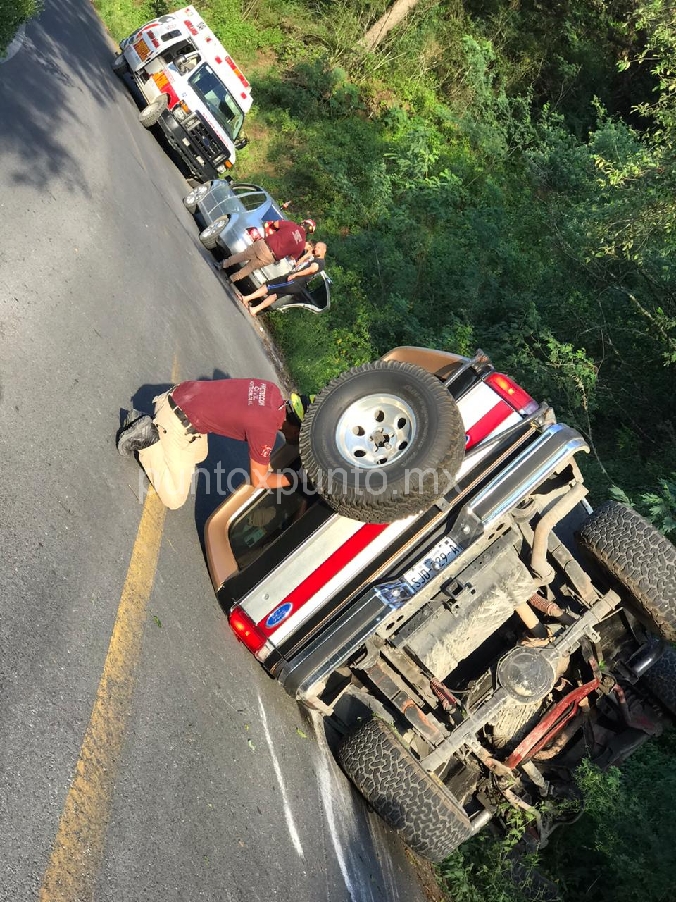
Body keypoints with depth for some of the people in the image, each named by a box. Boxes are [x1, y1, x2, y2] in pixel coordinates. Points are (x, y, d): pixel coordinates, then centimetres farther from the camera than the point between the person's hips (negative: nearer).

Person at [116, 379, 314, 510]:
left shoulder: (272, 390, -4)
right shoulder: (265, 429, -25)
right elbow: (259, 481, -12)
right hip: (177, 422, -8)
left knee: (198, 455, 34)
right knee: (174, 499, -3)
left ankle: (147, 424, 21)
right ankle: (148, 441, 0)